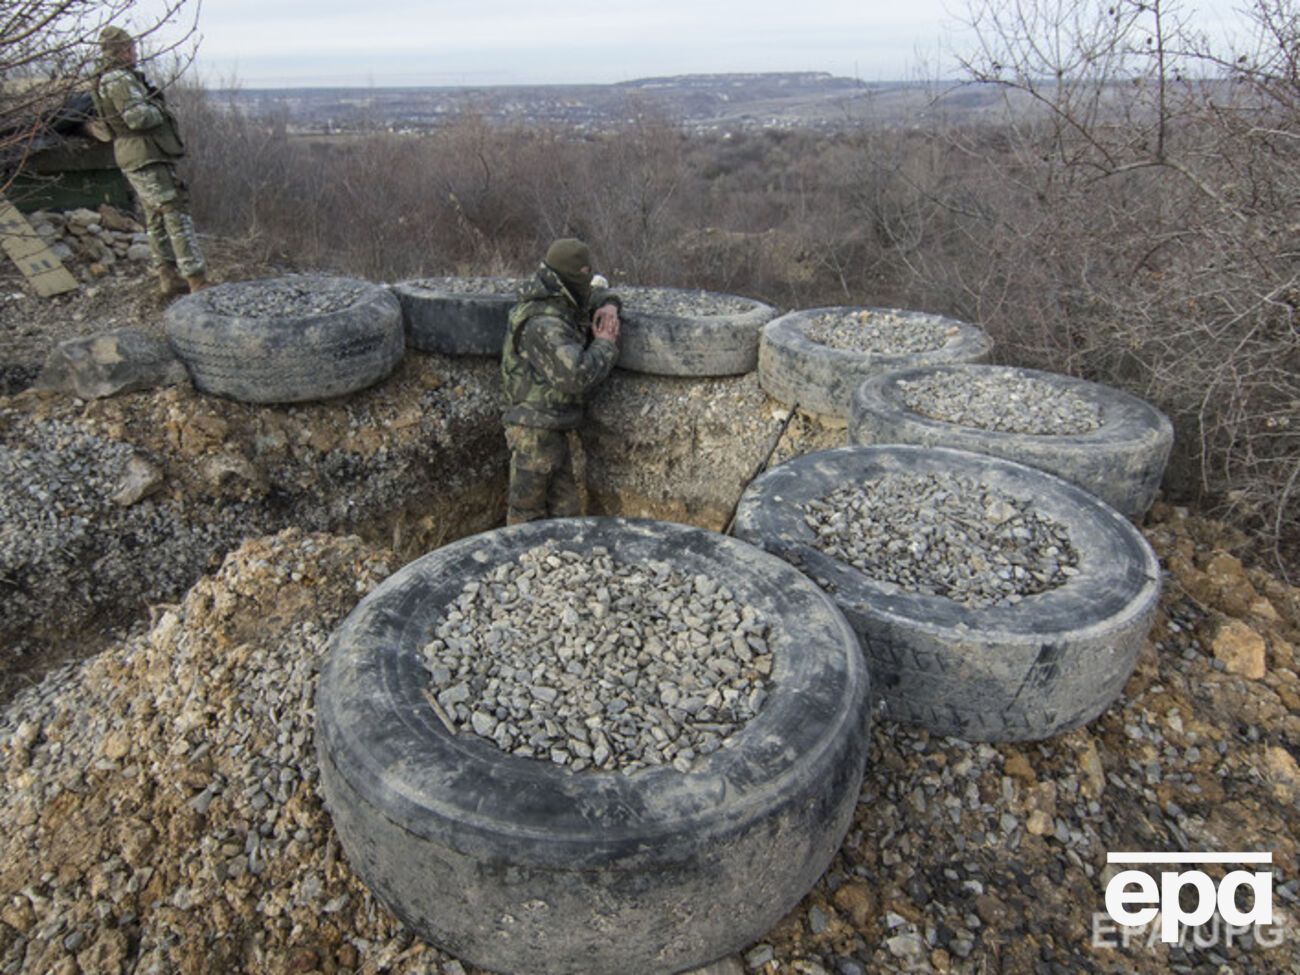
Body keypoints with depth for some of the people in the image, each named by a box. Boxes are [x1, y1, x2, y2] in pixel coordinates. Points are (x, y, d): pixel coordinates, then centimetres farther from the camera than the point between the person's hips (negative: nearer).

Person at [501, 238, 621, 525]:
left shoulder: (563, 305, 6)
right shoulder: (544, 324, -23)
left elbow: (598, 296, 26)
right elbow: (576, 376, -35)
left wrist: (609, 307, 1)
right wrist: (605, 344, -18)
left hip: (553, 429, 9)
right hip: (534, 432, -9)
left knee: (563, 510, 15)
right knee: (527, 513, 4)